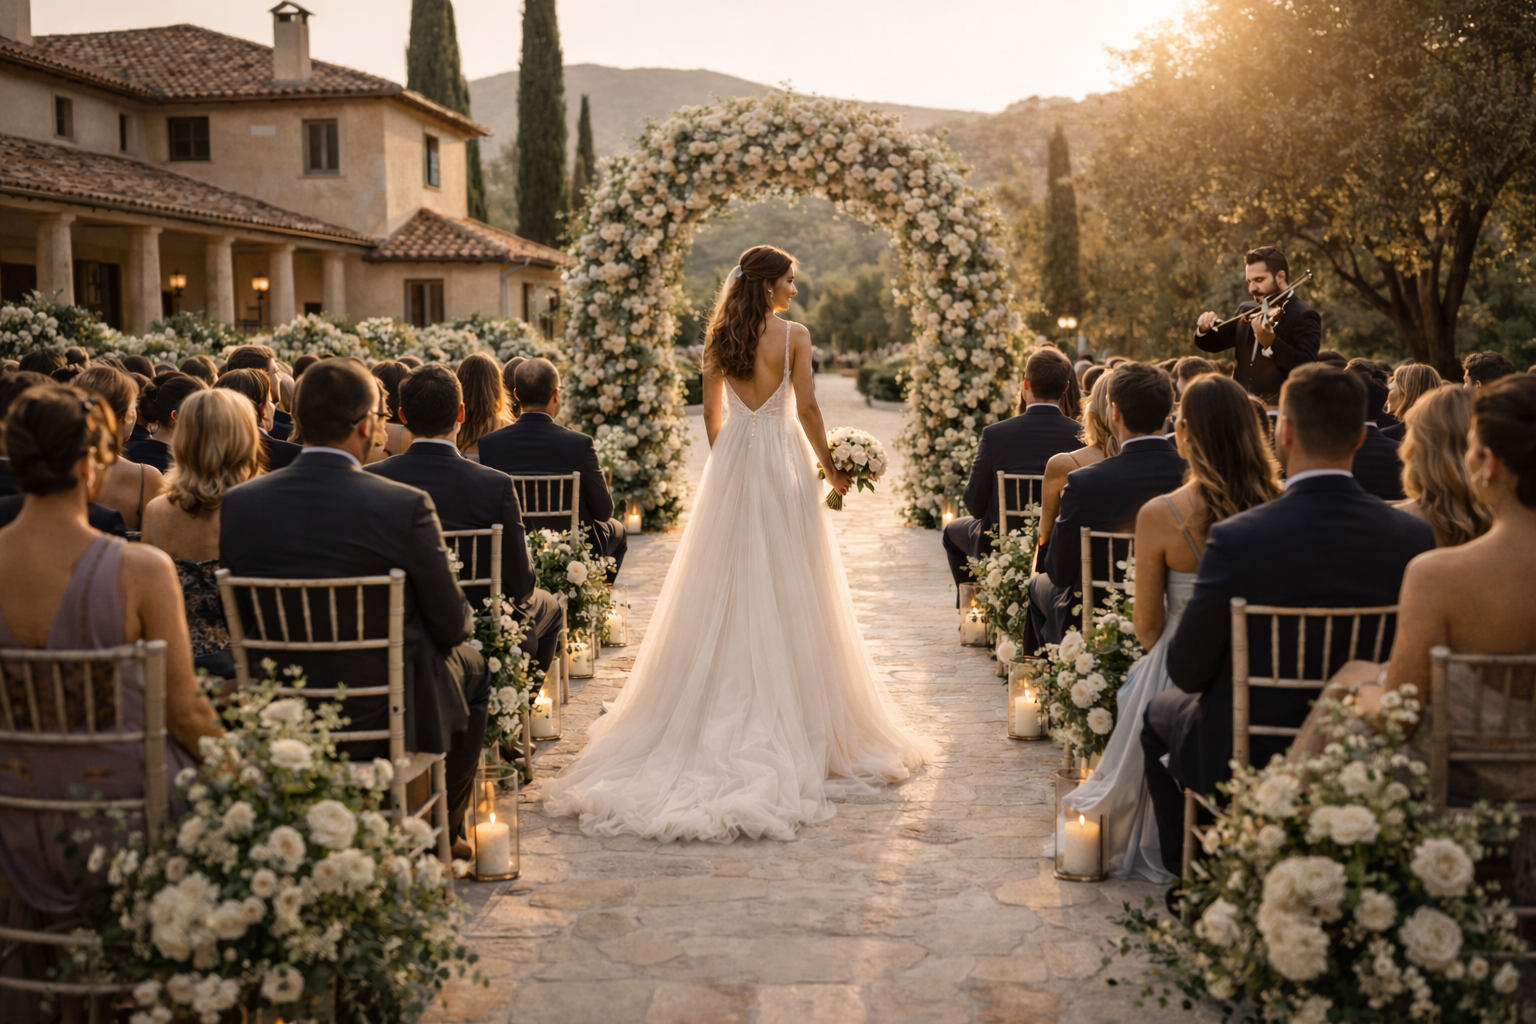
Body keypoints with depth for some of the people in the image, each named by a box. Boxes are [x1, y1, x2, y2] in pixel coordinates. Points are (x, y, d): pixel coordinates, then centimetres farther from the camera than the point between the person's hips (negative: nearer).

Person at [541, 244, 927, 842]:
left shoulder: (719, 340, 6)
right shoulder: (794, 336, -8)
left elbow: (712, 413, 10)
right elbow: (806, 408, -8)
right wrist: (830, 468, 4)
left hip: (730, 463, 4)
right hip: (782, 462, -4)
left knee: (727, 587, 9)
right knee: (785, 590, 1)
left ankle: (723, 711, 15)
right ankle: (788, 720, 5)